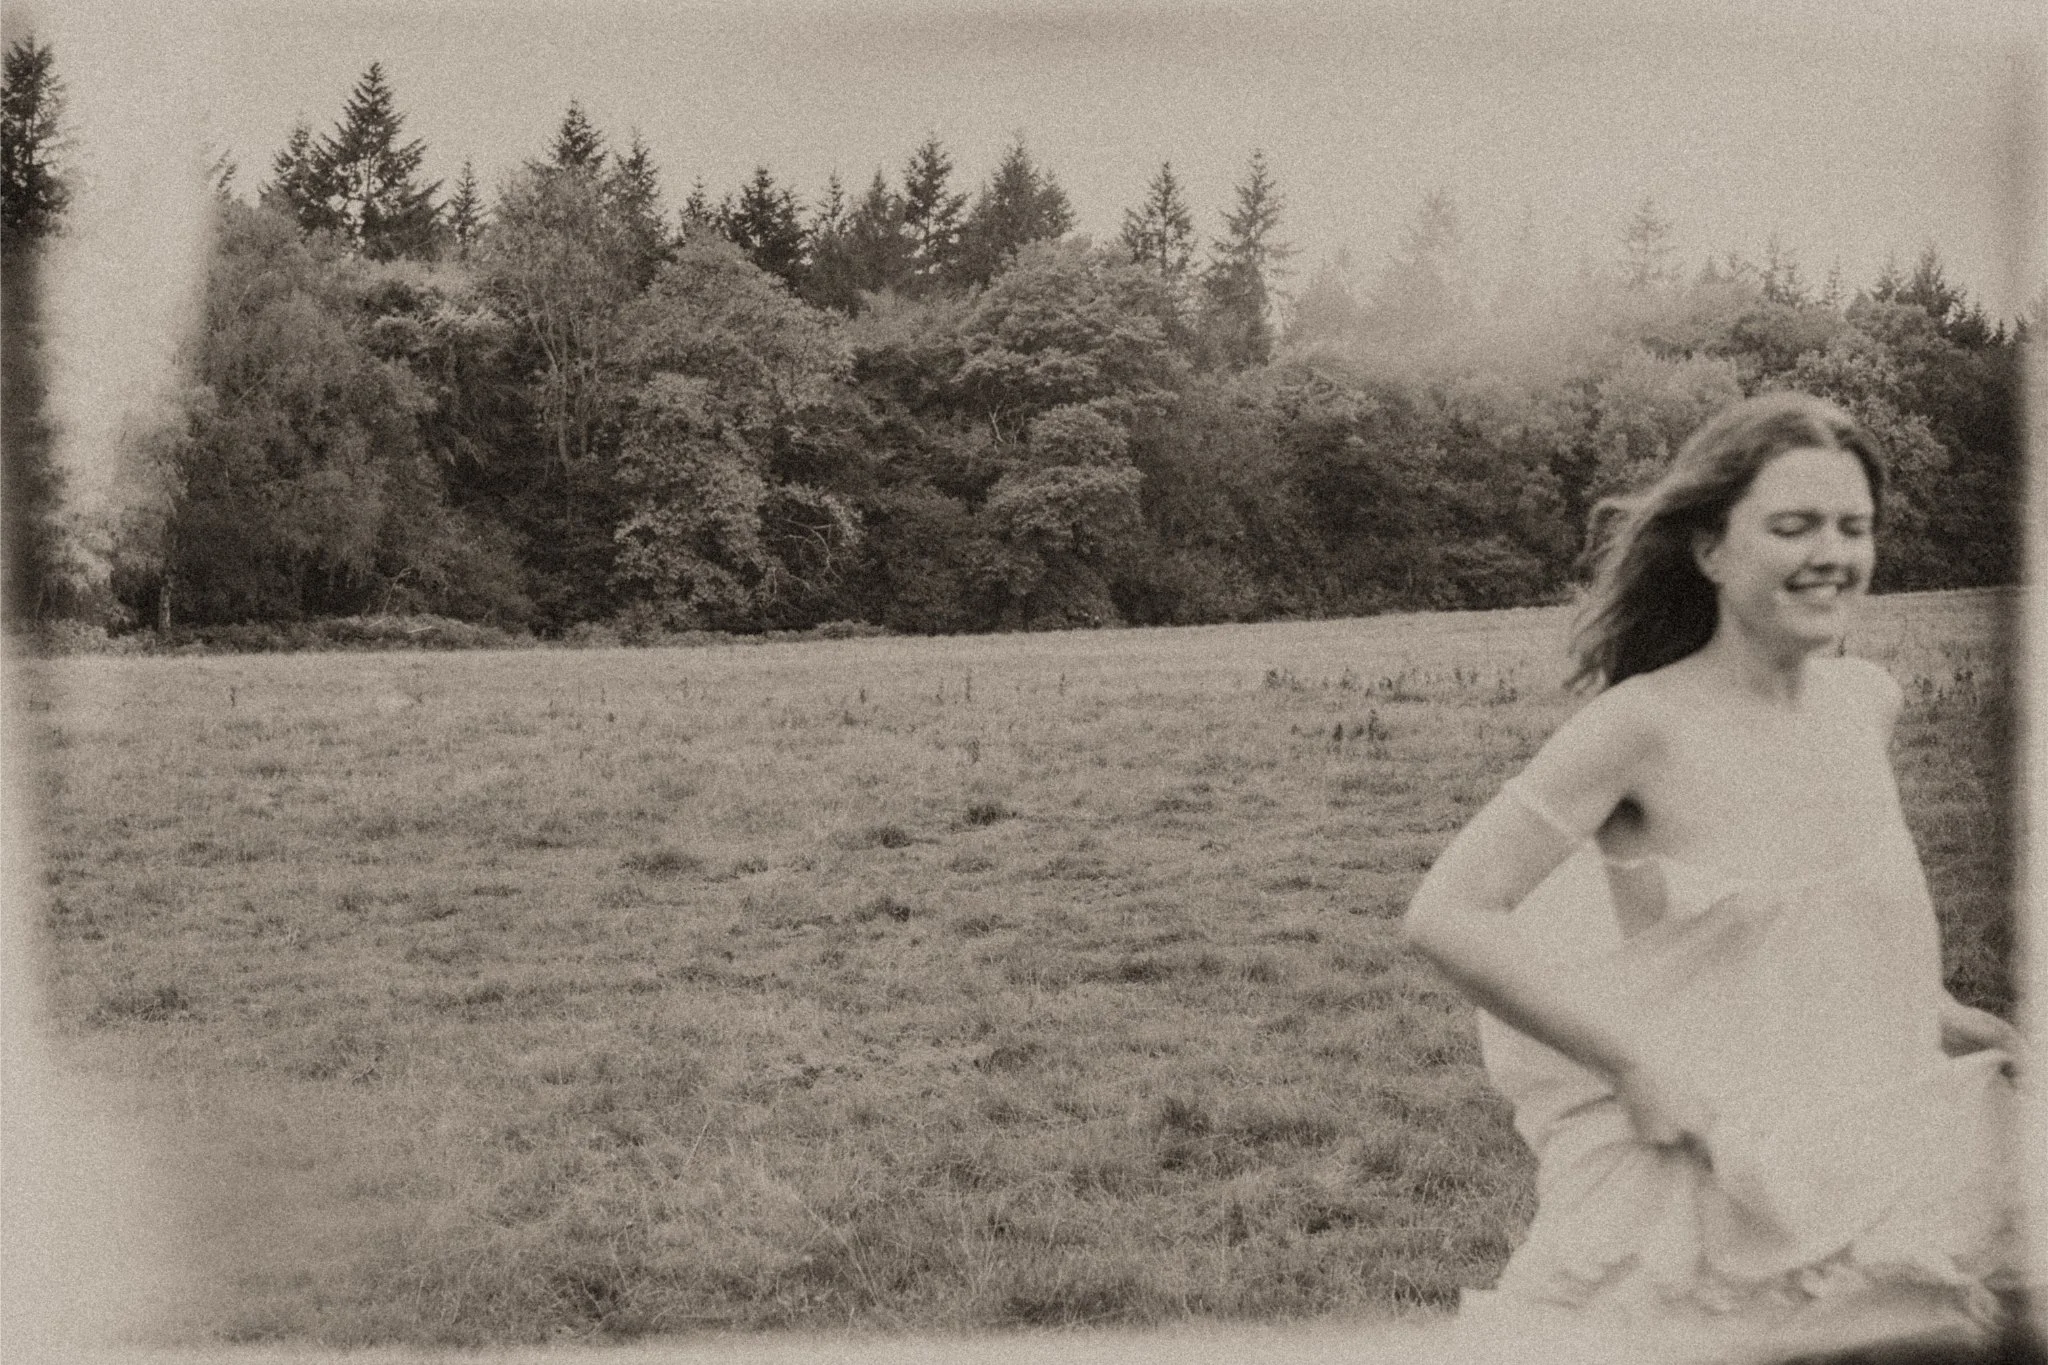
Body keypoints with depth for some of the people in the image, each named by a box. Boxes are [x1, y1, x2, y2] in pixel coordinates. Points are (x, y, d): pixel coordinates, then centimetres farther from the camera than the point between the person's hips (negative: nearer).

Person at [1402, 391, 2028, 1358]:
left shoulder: (1867, 700, 4)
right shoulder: (1646, 724, -14)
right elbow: (1446, 917, -16)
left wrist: (1928, 1007, 12)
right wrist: (1636, 1065, -15)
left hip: (1867, 1129, 7)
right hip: (1694, 1161, -7)